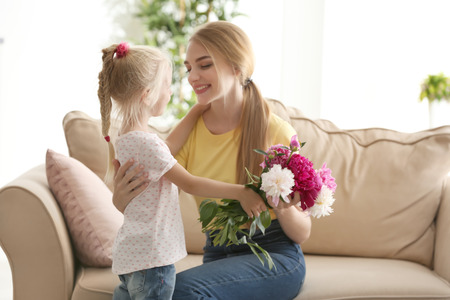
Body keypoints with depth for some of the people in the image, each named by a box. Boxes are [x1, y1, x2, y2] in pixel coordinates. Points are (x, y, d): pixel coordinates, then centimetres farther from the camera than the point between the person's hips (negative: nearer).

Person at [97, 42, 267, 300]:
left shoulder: (128, 138, 8)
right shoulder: (145, 143, -22)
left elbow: (169, 147, 23)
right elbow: (190, 184, -17)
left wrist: (198, 111, 24)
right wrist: (240, 192, -9)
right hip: (151, 259, -10)